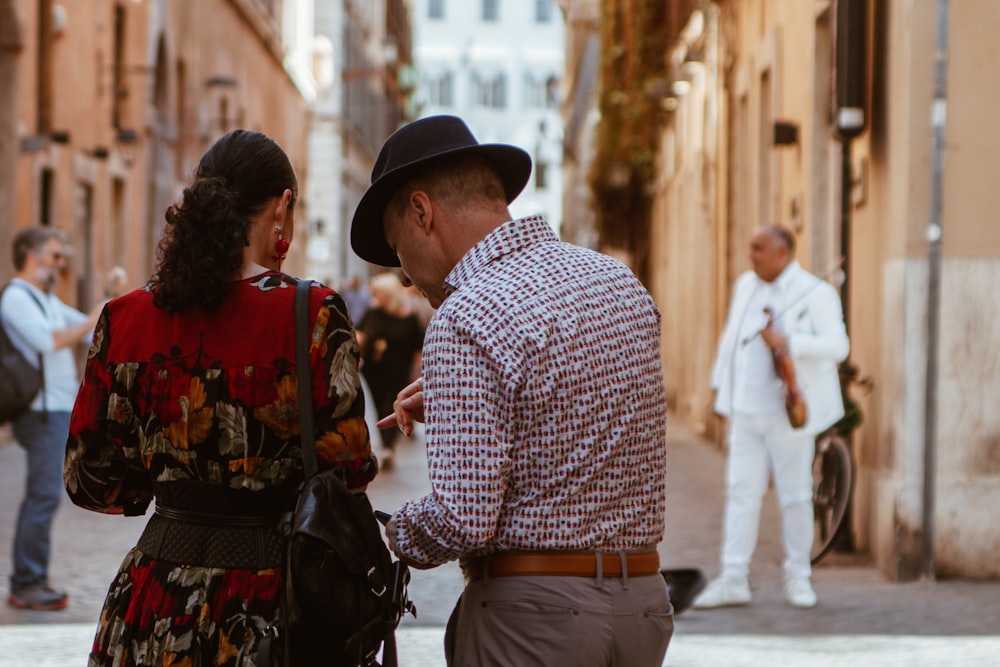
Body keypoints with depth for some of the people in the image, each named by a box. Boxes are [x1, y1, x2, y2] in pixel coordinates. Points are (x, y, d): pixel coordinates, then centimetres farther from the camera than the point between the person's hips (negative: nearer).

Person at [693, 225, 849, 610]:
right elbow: (731, 336, 20)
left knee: (795, 495, 3)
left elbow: (837, 346, -14)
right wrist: (721, 388, 17)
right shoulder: (746, 286, 13)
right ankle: (733, 580, 3)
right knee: (741, 492, 2)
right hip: (746, 412, 5)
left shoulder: (815, 294, -7)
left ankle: (798, 578, 15)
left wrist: (787, 342, -23)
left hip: (788, 414, -5)